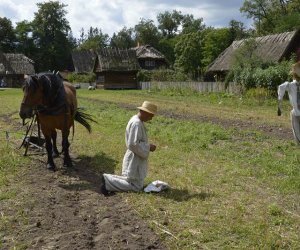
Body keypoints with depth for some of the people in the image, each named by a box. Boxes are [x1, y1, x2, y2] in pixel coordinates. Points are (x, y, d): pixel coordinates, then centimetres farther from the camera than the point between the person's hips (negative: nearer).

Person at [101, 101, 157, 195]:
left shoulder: (136, 120, 10)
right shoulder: (136, 123, -22)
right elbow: (134, 144, -25)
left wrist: (148, 145, 8)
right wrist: (148, 147, -16)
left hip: (136, 159, 11)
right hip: (134, 160, -11)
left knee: (139, 183, 17)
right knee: (136, 187, -4)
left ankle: (109, 179, 13)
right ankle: (108, 182, -4)